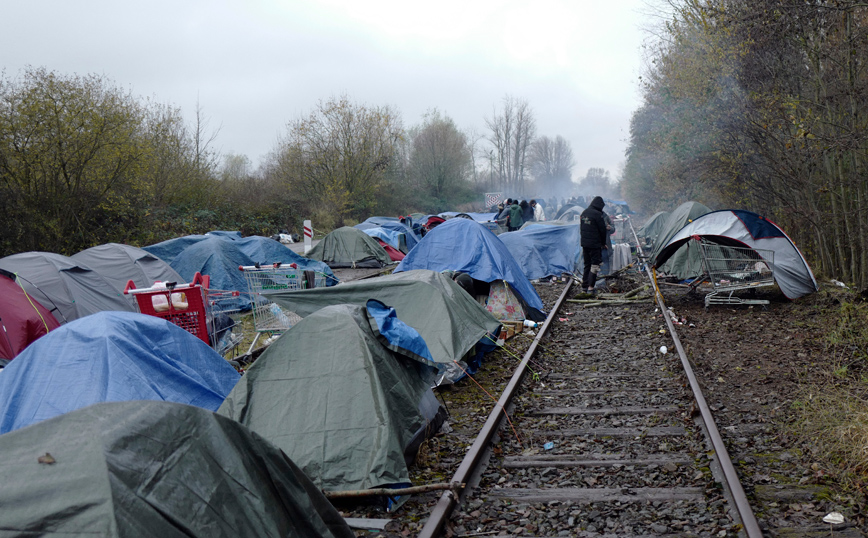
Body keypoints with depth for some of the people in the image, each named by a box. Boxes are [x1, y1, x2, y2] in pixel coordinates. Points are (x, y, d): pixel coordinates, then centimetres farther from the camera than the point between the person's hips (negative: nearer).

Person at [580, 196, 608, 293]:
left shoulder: (584, 213, 9)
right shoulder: (598, 214, -14)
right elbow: (603, 230, -9)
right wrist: (603, 243, 4)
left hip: (584, 243, 7)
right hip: (595, 244, -7)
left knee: (587, 264, 16)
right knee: (595, 264, -2)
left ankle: (585, 284, 19)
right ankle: (590, 287, -6)